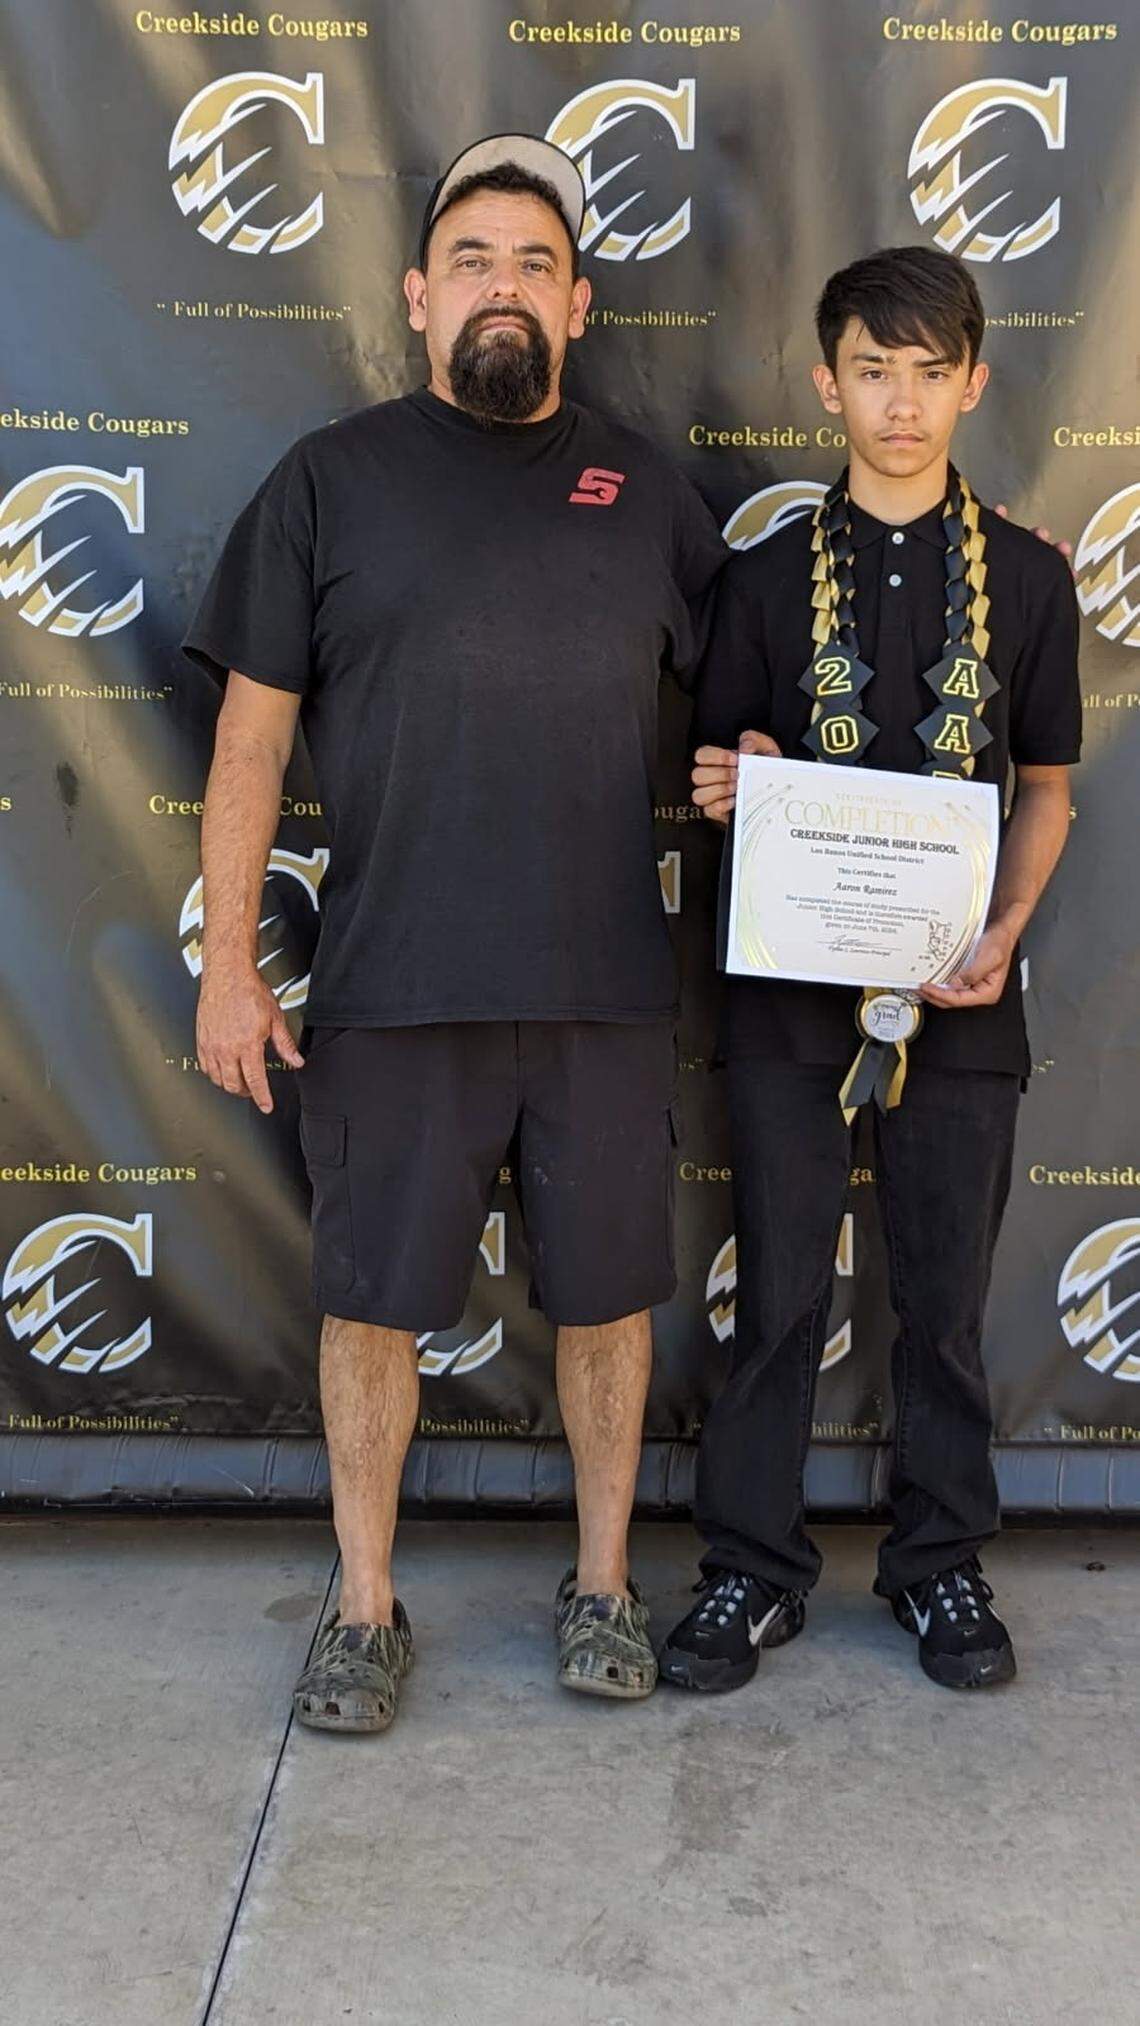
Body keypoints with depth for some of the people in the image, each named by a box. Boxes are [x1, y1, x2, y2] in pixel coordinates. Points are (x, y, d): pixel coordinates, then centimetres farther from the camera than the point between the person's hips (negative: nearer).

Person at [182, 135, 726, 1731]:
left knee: (608, 1292, 10)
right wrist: (228, 963, -3)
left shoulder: (641, 489, 11)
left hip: (605, 988, 2)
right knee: (373, 1299, 7)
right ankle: (367, 1610, 26)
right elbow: (252, 737, 2)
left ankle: (603, 1585, 30)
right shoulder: (333, 478, 4)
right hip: (392, 989, -1)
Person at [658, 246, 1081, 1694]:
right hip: (791, 981, 0)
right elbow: (716, 771, 9)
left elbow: (1046, 788, 8)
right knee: (779, 1290, 7)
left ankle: (940, 1560, 28)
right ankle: (754, 1568, 22)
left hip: (957, 990, 1)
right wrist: (727, 789, -15)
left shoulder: (1027, 577, 4)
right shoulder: (768, 577, 4)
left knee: (946, 1291, 10)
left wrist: (1004, 931, -7)